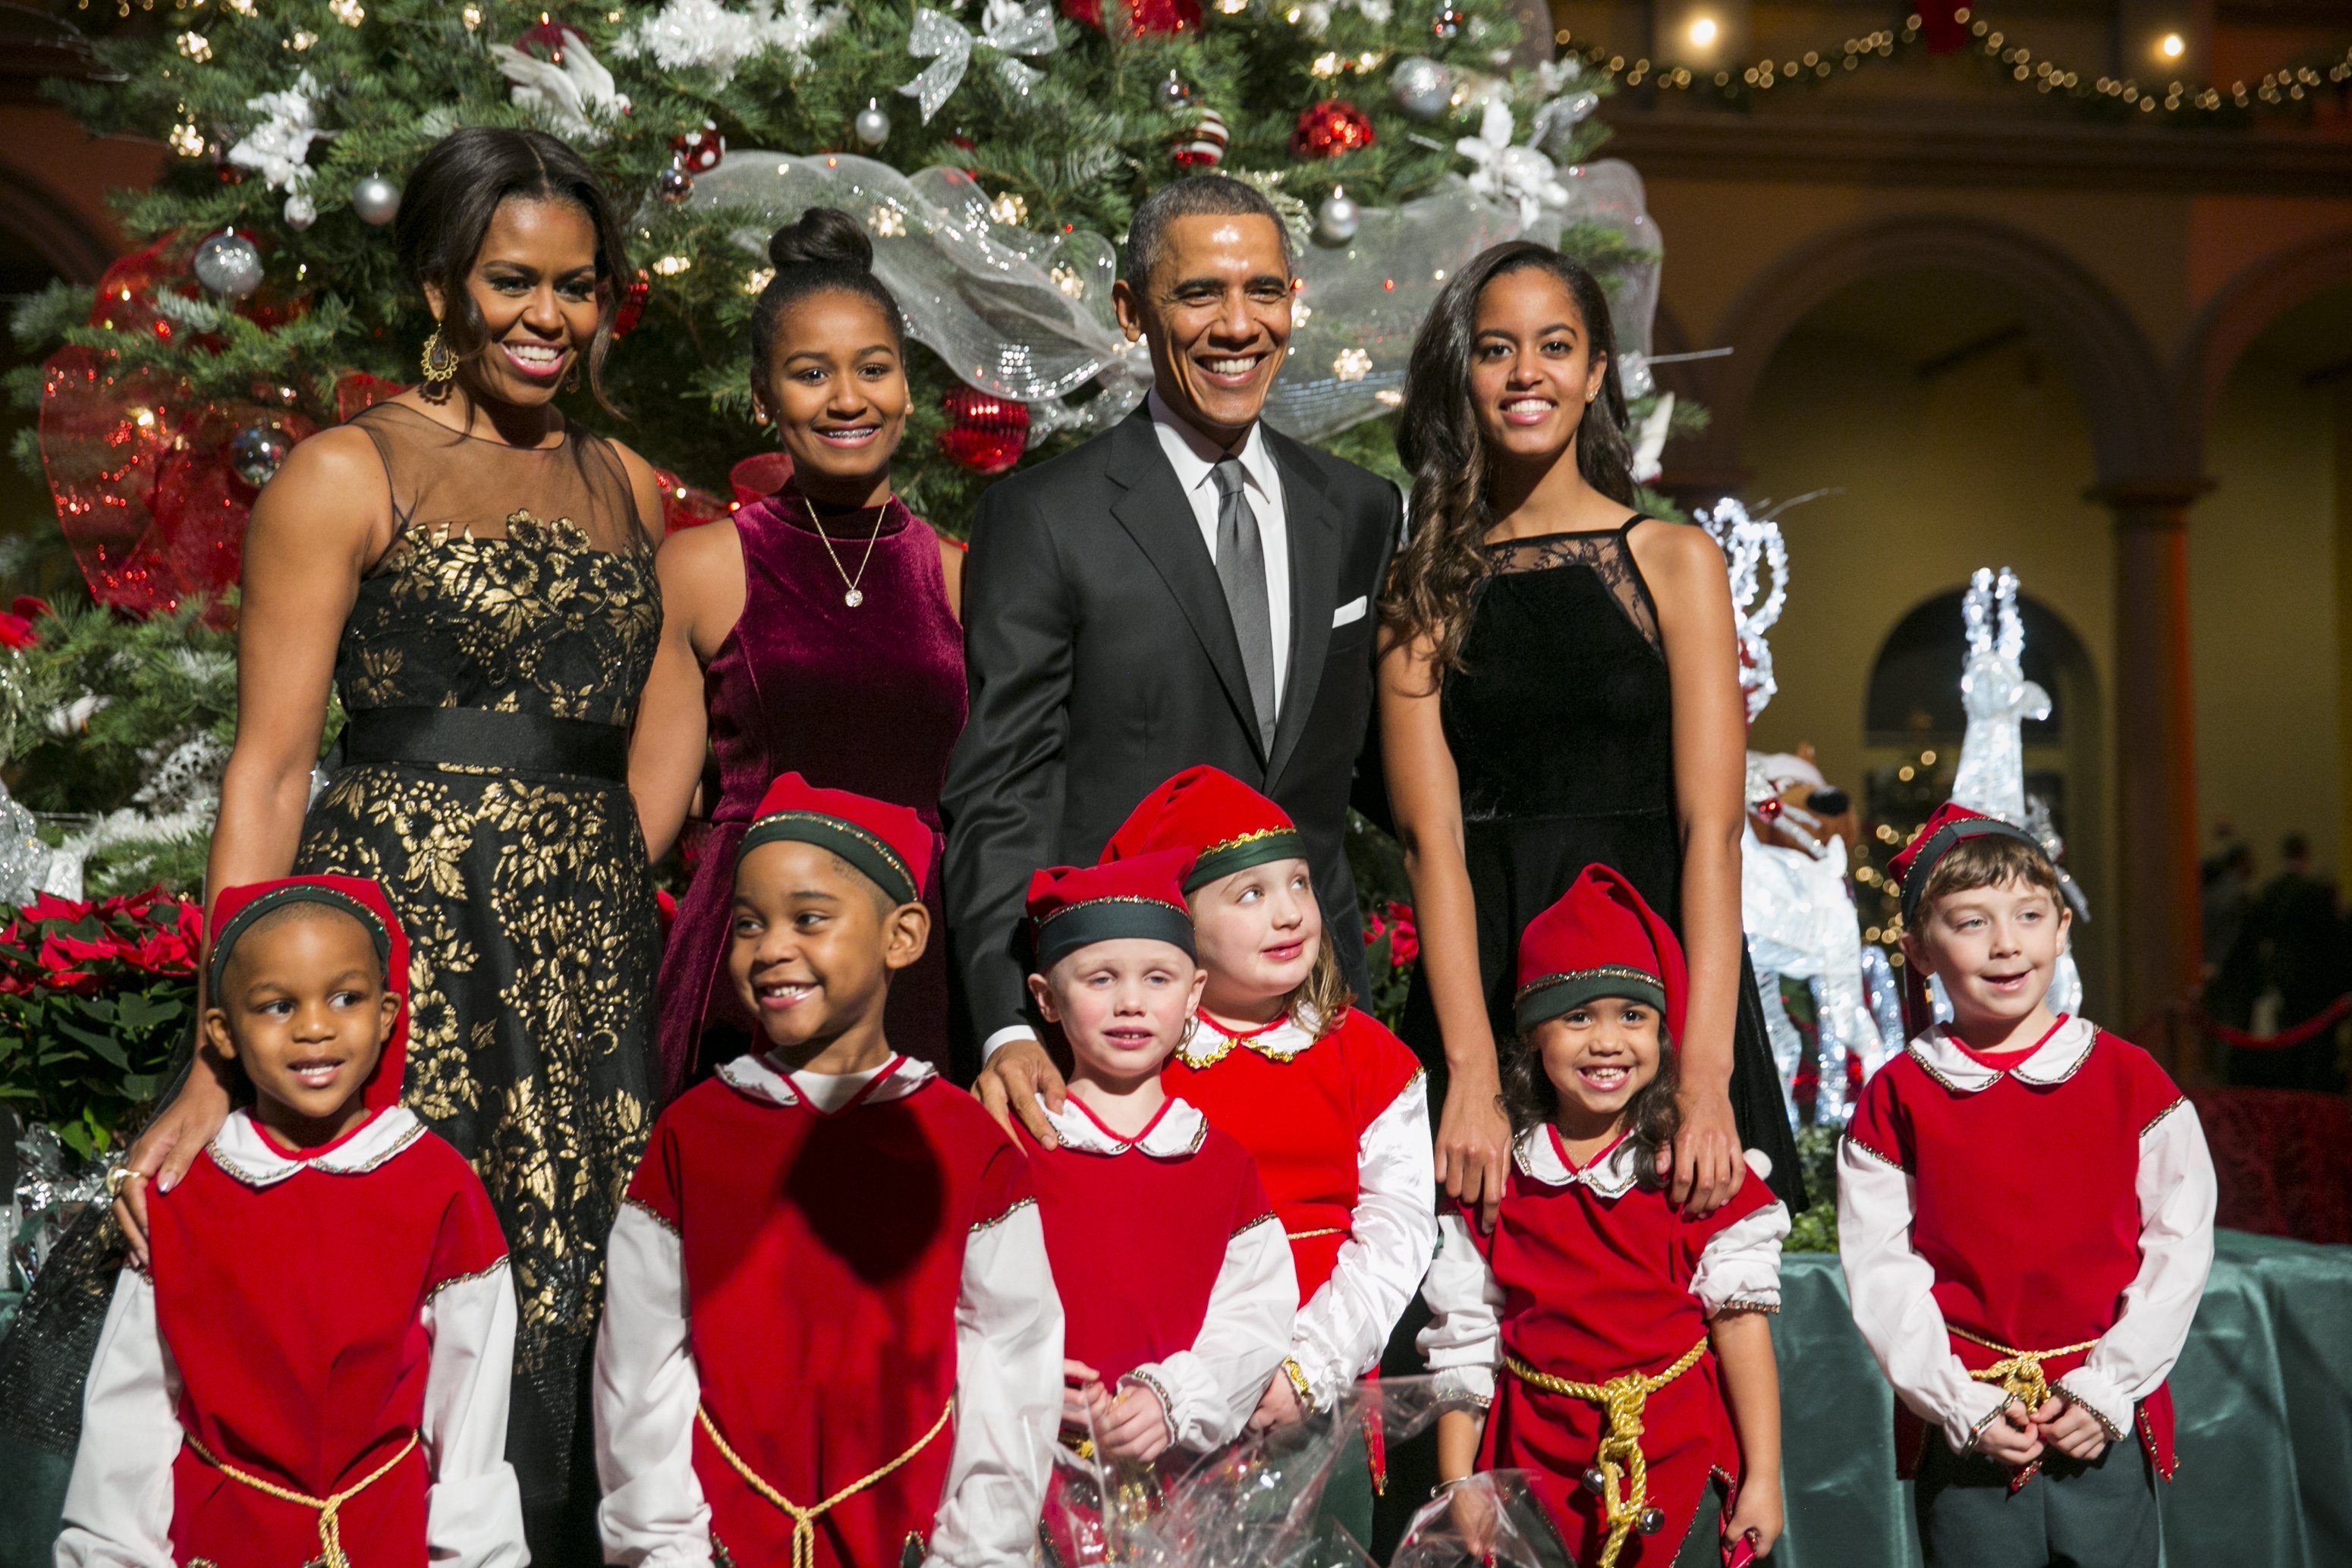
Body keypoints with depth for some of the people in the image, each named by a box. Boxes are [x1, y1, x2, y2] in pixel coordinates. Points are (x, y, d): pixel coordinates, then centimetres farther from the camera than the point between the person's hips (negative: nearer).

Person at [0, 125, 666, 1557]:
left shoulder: (628, 489, 15)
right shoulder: (347, 477, 0)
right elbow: (270, 769, -6)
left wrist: (632, 924, 6)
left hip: (594, 955, 5)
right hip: (402, 935, -5)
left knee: (564, 1338, 5)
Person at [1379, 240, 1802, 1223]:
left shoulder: (1675, 561, 3)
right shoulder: (1423, 588, 6)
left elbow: (1711, 829, -6)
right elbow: (1431, 835, -5)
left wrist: (1705, 1080, -17)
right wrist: (1473, 1077, -17)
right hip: (1480, 984, 1)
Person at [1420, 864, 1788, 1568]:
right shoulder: (1493, 1176, 0)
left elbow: (1741, 1325, -4)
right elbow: (1462, 1341, 4)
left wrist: (1762, 1477, -6)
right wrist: (1459, 1491, 3)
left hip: (1678, 1458, -1)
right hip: (1537, 1463, 1)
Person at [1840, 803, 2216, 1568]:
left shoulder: (2129, 1079, 1)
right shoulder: (1897, 1099, -1)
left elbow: (2181, 1242, 0)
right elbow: (1880, 1272, -3)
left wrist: (2107, 1388, -6)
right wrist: (1963, 1408, -9)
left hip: (2109, 1424, 1)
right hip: (1962, 1438, 0)